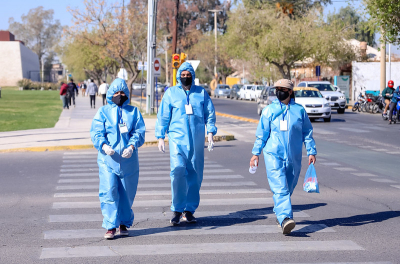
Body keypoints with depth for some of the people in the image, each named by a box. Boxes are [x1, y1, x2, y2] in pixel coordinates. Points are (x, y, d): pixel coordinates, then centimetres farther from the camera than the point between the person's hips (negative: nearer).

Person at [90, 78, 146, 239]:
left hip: (129, 160, 2)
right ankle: (111, 226, -5)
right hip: (107, 160, -2)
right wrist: (104, 146, -21)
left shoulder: (133, 112, 11)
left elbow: (139, 132, 2)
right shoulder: (103, 112, 7)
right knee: (109, 193, -10)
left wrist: (132, 147, -17)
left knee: (127, 194, 8)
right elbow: (96, 132, -2)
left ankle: (124, 224, 24)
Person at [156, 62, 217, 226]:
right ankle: (177, 211, -11)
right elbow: (163, 116, 9)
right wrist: (160, 137, 3)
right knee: (178, 170, -18)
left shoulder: (201, 93, 11)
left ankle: (189, 210, 15)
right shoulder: (171, 93, 7)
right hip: (177, 138, -2)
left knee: (195, 175, 3)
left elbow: (210, 113, 12)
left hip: (197, 140, 2)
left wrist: (210, 133, 0)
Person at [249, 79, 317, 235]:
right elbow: (262, 133, 8)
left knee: (288, 188, 11)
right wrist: (256, 153, 8)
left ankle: (279, 214, 32)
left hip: (293, 157, 2)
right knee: (280, 188, -16)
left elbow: (307, 133, 11)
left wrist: (311, 152, 6)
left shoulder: (299, 110, 6)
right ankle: (285, 218, -28)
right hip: (273, 155, -2)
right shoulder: (269, 110, 4)